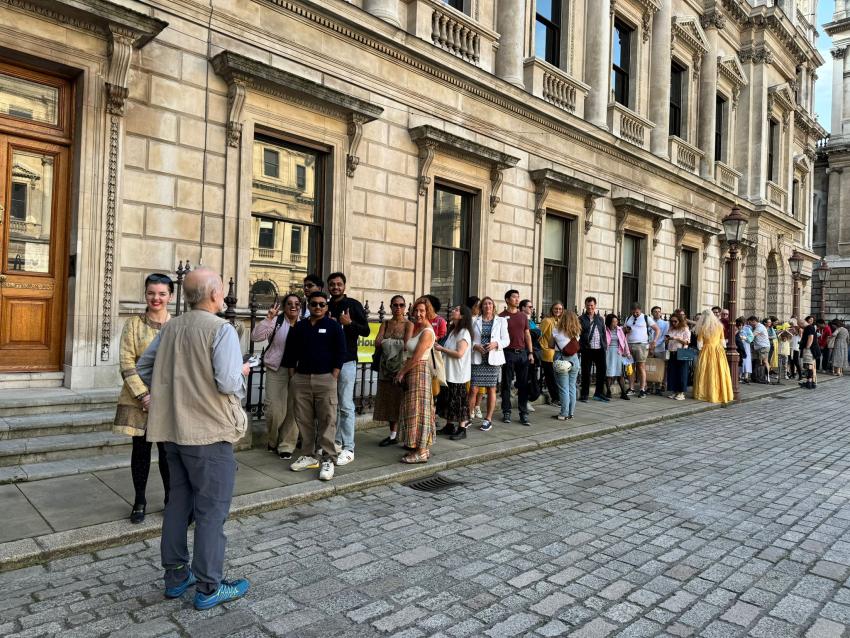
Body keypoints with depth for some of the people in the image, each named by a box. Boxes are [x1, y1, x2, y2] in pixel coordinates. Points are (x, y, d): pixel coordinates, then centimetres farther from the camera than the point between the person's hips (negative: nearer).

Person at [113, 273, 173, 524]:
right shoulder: (133, 324, 2)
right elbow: (127, 363, -3)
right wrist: (143, 394, -12)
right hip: (138, 397, 0)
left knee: (168, 450, 3)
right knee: (141, 449, 8)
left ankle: (171, 499, 20)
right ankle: (139, 500, 24)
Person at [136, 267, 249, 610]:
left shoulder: (170, 327, 6)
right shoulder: (221, 329, -16)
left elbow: (143, 366, 13)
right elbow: (227, 383, -24)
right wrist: (242, 372, -3)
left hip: (173, 429, 7)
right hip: (210, 431, -7)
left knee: (178, 502, 18)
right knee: (211, 510, 3)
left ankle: (176, 575, 29)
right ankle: (208, 588, 12)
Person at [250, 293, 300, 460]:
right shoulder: (276, 321, -2)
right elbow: (256, 336, -11)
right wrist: (269, 318, -18)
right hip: (276, 371, -2)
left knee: (292, 411, 4)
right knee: (275, 410, -3)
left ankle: (286, 446, 18)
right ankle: (273, 441, 24)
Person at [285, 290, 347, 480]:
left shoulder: (334, 327, 3)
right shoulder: (298, 327, 13)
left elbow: (341, 353, -1)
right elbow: (290, 354, 16)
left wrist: (333, 378, -7)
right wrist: (292, 377, 8)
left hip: (325, 379, -3)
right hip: (301, 379, 4)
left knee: (327, 420, -6)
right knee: (304, 420, 5)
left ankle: (328, 459, -2)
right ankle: (309, 456, 16)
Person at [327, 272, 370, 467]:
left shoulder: (353, 305, -1)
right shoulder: (326, 307, 14)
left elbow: (366, 330, -5)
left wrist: (349, 323, -20)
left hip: (346, 361, -6)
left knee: (346, 405, -6)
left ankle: (348, 449, -2)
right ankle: (336, 442, 22)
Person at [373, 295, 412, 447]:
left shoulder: (408, 324, -2)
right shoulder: (385, 324, 12)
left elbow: (407, 345, -15)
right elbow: (377, 344, -1)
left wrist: (388, 343, -6)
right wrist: (397, 344, -13)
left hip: (402, 366, -5)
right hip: (387, 366, 5)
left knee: (402, 400, -4)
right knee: (389, 401, 8)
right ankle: (393, 435, 18)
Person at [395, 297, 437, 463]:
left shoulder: (427, 332, -16)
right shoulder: (416, 328, 12)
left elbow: (416, 357, -17)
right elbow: (406, 347, 9)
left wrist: (401, 373, -9)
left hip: (420, 371, -9)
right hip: (411, 372, 9)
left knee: (418, 410, -6)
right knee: (413, 409, 14)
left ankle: (421, 452, 1)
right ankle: (422, 447, 23)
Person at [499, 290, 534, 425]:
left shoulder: (523, 316, 12)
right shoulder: (502, 316, -1)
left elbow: (527, 335, 14)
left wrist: (530, 353, 8)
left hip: (522, 353, 4)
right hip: (508, 353, -4)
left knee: (523, 385, 4)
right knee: (506, 384, 4)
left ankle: (523, 414, 10)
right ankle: (506, 412, 12)